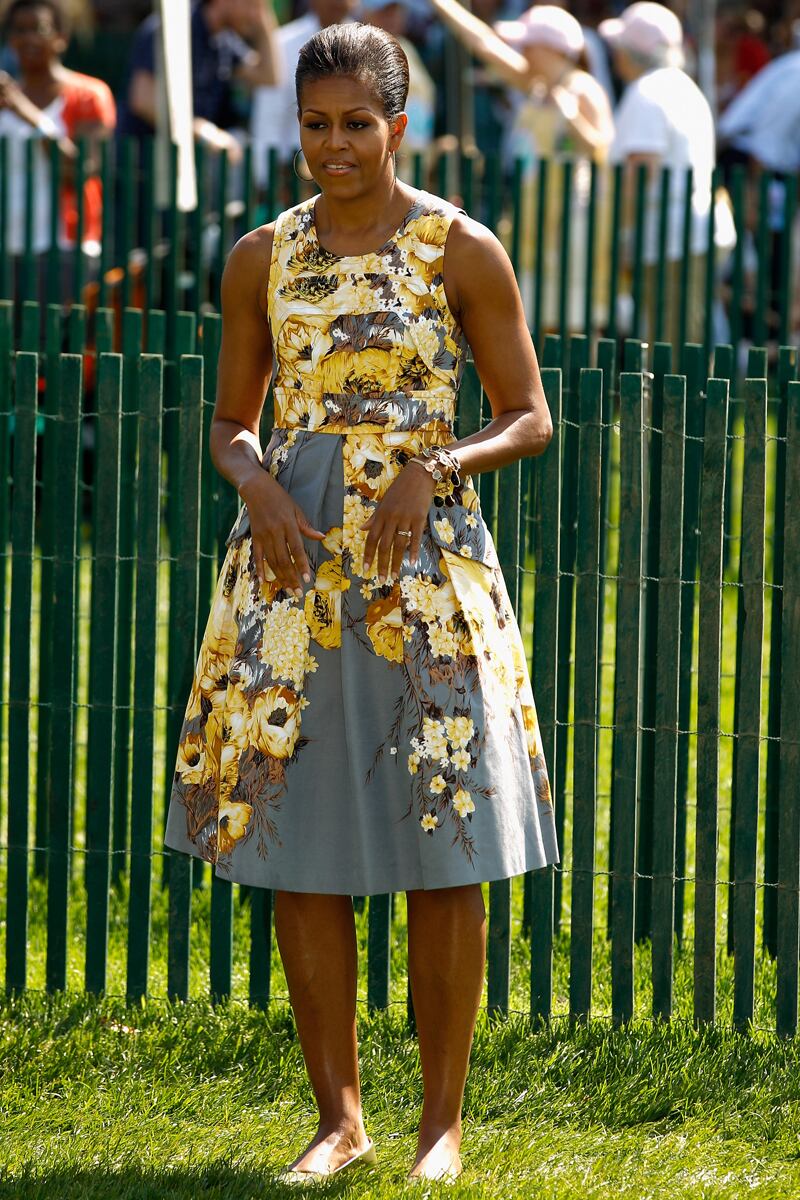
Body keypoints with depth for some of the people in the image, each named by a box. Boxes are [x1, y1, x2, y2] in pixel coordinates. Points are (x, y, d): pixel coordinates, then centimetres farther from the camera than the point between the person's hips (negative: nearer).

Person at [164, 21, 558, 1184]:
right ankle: (339, 1117, 11)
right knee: (295, 842, 1)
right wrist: (259, 486, -7)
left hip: (423, 556, -3)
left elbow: (529, 420, 2)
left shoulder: (461, 250, 0)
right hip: (292, 561, 3)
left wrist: (433, 469, -15)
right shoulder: (263, 259, 8)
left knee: (444, 849, -3)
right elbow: (230, 421, 14)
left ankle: (443, 1120, 8)